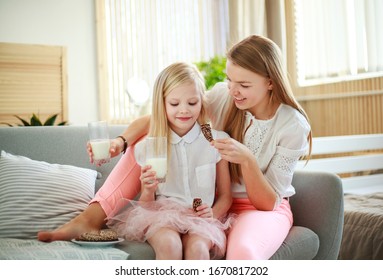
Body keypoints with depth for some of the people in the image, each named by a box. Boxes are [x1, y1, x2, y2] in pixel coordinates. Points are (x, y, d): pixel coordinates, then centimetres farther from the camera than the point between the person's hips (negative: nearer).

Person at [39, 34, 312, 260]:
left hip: (263, 209, -4)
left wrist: (247, 159, -34)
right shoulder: (223, 96, -9)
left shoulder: (294, 127, -18)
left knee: (243, 252, -43)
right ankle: (93, 217, -16)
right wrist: (122, 141, -31)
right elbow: (154, 119, -11)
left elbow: (268, 203, -17)